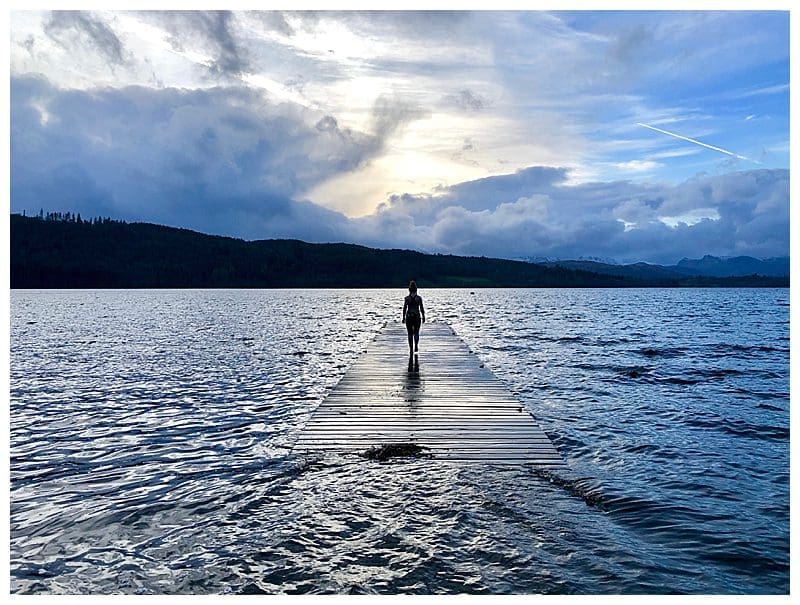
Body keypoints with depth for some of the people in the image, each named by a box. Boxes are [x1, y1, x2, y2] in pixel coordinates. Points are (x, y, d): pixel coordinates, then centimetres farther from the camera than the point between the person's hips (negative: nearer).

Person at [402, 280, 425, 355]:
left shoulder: (407, 298, -4)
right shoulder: (419, 298, -3)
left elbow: (404, 309, -4)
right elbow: (422, 309, -2)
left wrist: (403, 318, 3)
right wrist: (423, 317, 6)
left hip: (409, 318, 0)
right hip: (417, 317, 0)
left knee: (410, 334, 6)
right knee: (416, 333, 18)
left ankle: (411, 349, 2)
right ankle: (416, 346, 3)